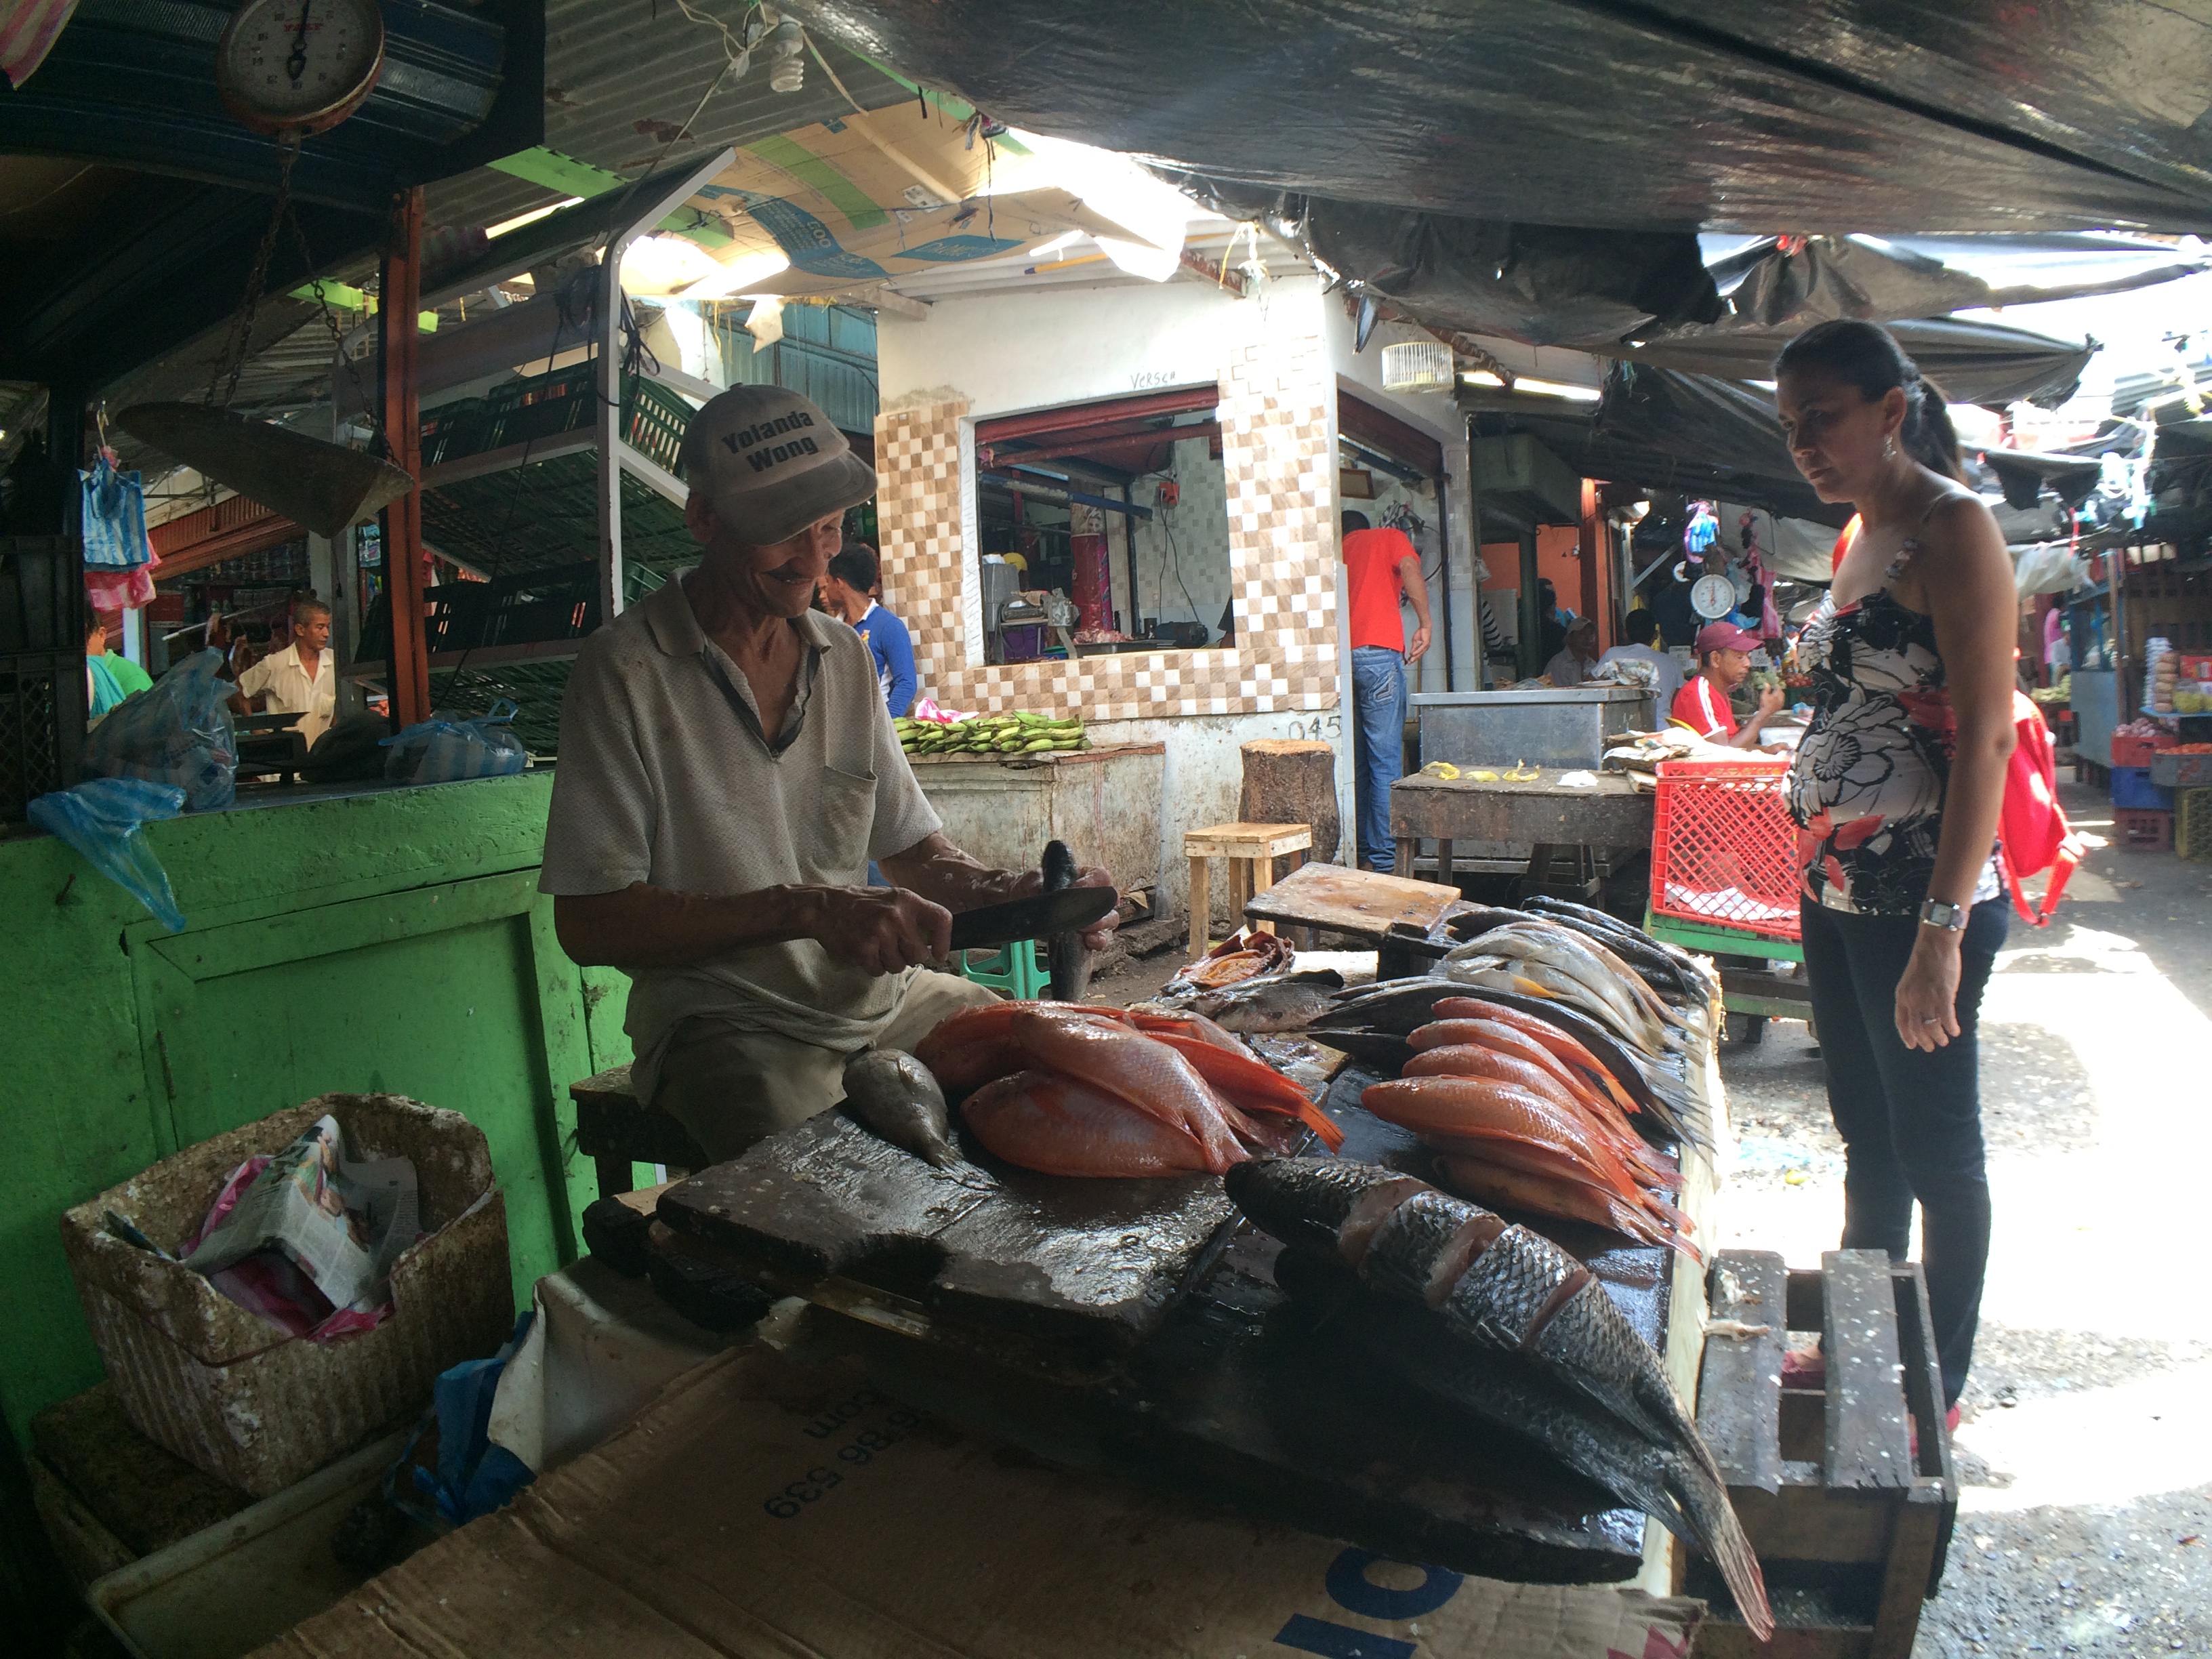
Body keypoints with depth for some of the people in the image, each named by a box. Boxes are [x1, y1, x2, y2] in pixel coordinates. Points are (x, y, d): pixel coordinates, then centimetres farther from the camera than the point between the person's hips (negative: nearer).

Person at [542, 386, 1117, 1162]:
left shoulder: (846, 656, 10)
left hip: (884, 997, 6)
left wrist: (1007, 892, -10)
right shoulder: (625, 669, -9)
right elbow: (588, 924, -13)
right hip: (729, 1023, -6)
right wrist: (810, 910, -22)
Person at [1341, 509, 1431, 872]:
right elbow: (1409, 568, -5)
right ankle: (1386, 859, -8)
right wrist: (1425, 624, -4)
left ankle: (1362, 853, 13)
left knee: (1356, 763, 11)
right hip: (1377, 652, -4)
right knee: (1386, 762, -5)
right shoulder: (1389, 538, 17)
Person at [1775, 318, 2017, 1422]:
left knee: (1935, 1149, 6)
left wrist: (1944, 928, -25)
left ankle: (1938, 1394, 23)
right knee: (1866, 1136, 18)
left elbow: (1986, 740, -20)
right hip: (1837, 887, 9)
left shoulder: (1952, 530, -13)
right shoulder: (1864, 536, 13)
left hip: (1921, 897, -8)